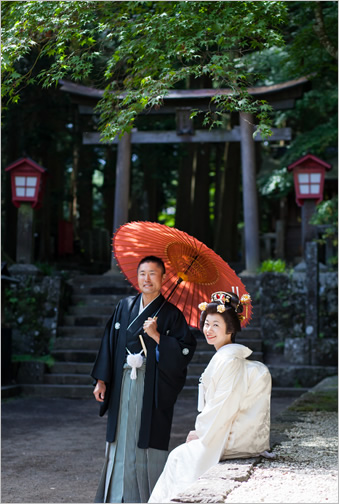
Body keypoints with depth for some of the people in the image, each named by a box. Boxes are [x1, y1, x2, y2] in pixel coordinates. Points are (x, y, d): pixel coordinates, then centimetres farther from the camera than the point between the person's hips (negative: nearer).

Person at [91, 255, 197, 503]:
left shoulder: (171, 313, -1)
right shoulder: (125, 306, 11)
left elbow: (186, 350, -8)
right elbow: (110, 343, 12)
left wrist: (156, 336, -16)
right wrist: (102, 380, 9)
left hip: (153, 387, -3)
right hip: (123, 384, 4)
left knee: (148, 441, -3)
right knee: (121, 439, 5)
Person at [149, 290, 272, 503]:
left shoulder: (228, 360, -18)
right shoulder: (223, 356, 13)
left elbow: (225, 407, -20)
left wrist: (200, 432, -8)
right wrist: (202, 430, 11)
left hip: (235, 440, -9)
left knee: (181, 456, 0)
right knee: (182, 455, 13)